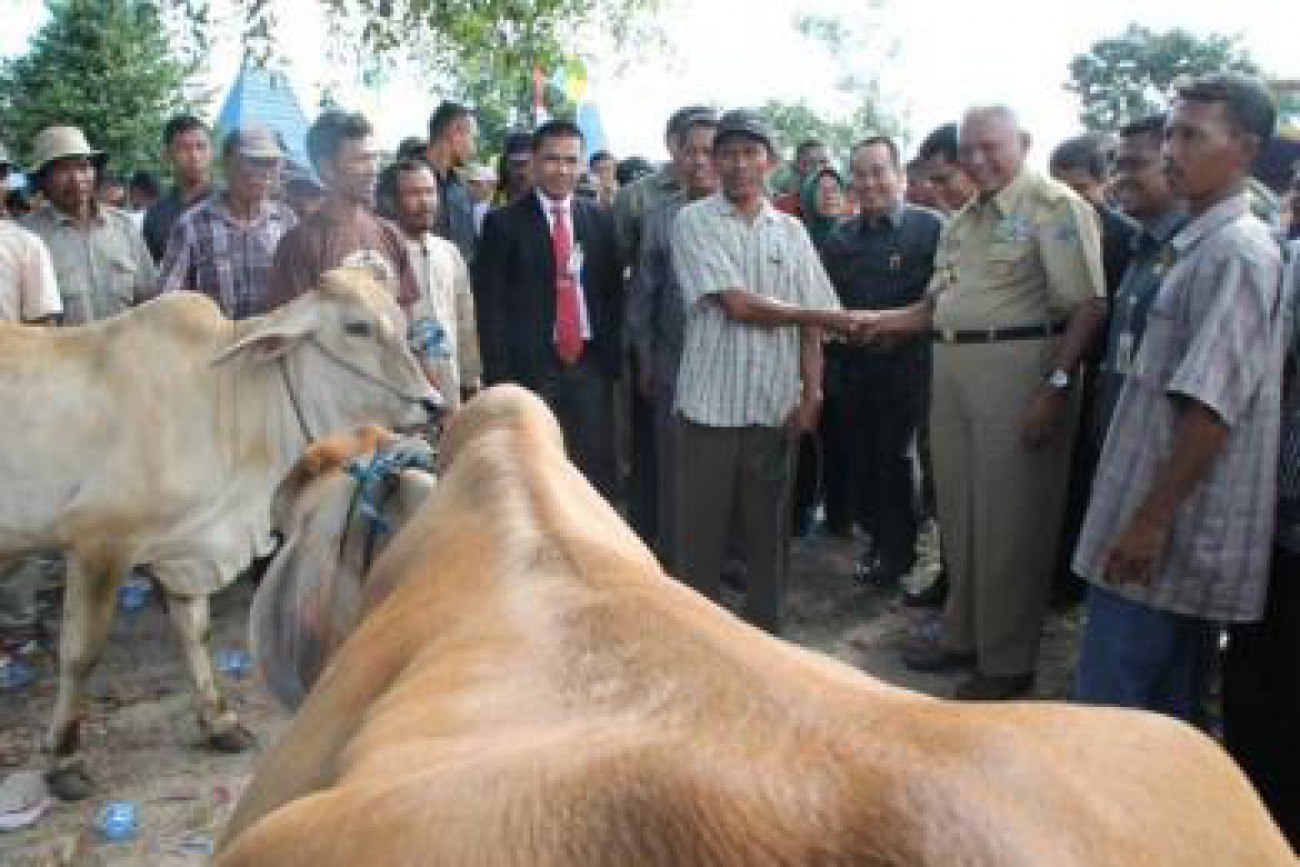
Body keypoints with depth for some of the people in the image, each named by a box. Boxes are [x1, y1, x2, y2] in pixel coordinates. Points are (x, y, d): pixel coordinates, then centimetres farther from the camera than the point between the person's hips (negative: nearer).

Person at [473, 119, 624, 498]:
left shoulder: (600, 219, 12)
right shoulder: (504, 222, 1)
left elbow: (613, 293, 12)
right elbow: (490, 306, -2)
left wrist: (612, 359, 3)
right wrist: (500, 377, -9)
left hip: (590, 367, 3)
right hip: (530, 369, -3)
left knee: (596, 476, 3)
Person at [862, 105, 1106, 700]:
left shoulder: (1054, 207, -8)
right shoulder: (963, 220, 17)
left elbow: (1088, 307, -15)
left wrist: (1056, 386, -21)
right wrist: (891, 322, 3)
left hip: (1020, 372, -8)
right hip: (953, 372, 8)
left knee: (1009, 521, 1)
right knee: (959, 512, 16)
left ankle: (1008, 662, 15)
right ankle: (964, 634, 32)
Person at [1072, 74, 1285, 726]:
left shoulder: (1237, 252, -15)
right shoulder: (1204, 246, 15)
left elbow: (1211, 405, -22)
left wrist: (1151, 518, -20)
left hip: (1173, 525, -9)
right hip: (1181, 528, 9)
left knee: (1110, 710, -4)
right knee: (1170, 711, 17)